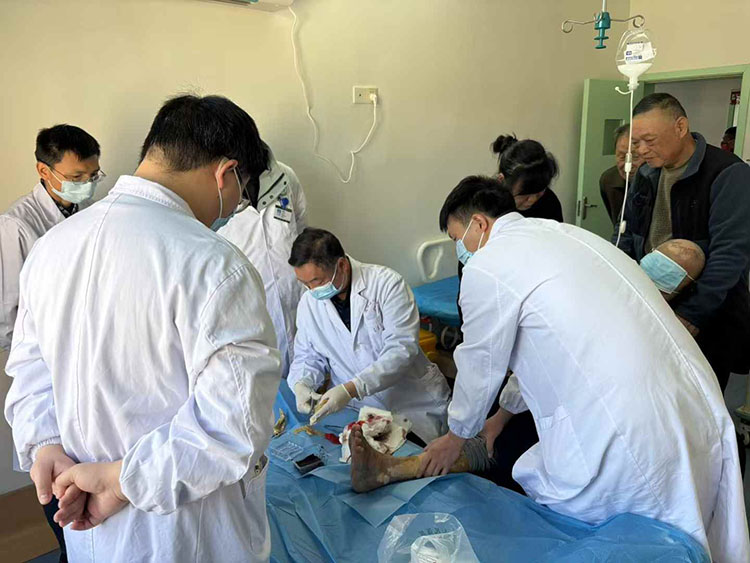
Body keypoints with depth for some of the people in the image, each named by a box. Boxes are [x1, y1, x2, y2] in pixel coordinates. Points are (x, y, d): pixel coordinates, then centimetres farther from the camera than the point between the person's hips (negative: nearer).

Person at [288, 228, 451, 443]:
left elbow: (402, 349, -20)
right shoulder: (309, 303, 3)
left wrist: (352, 388, -29)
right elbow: (308, 356, 14)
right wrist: (301, 383, -10)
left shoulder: (387, 284, -12)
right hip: (358, 409, 3)